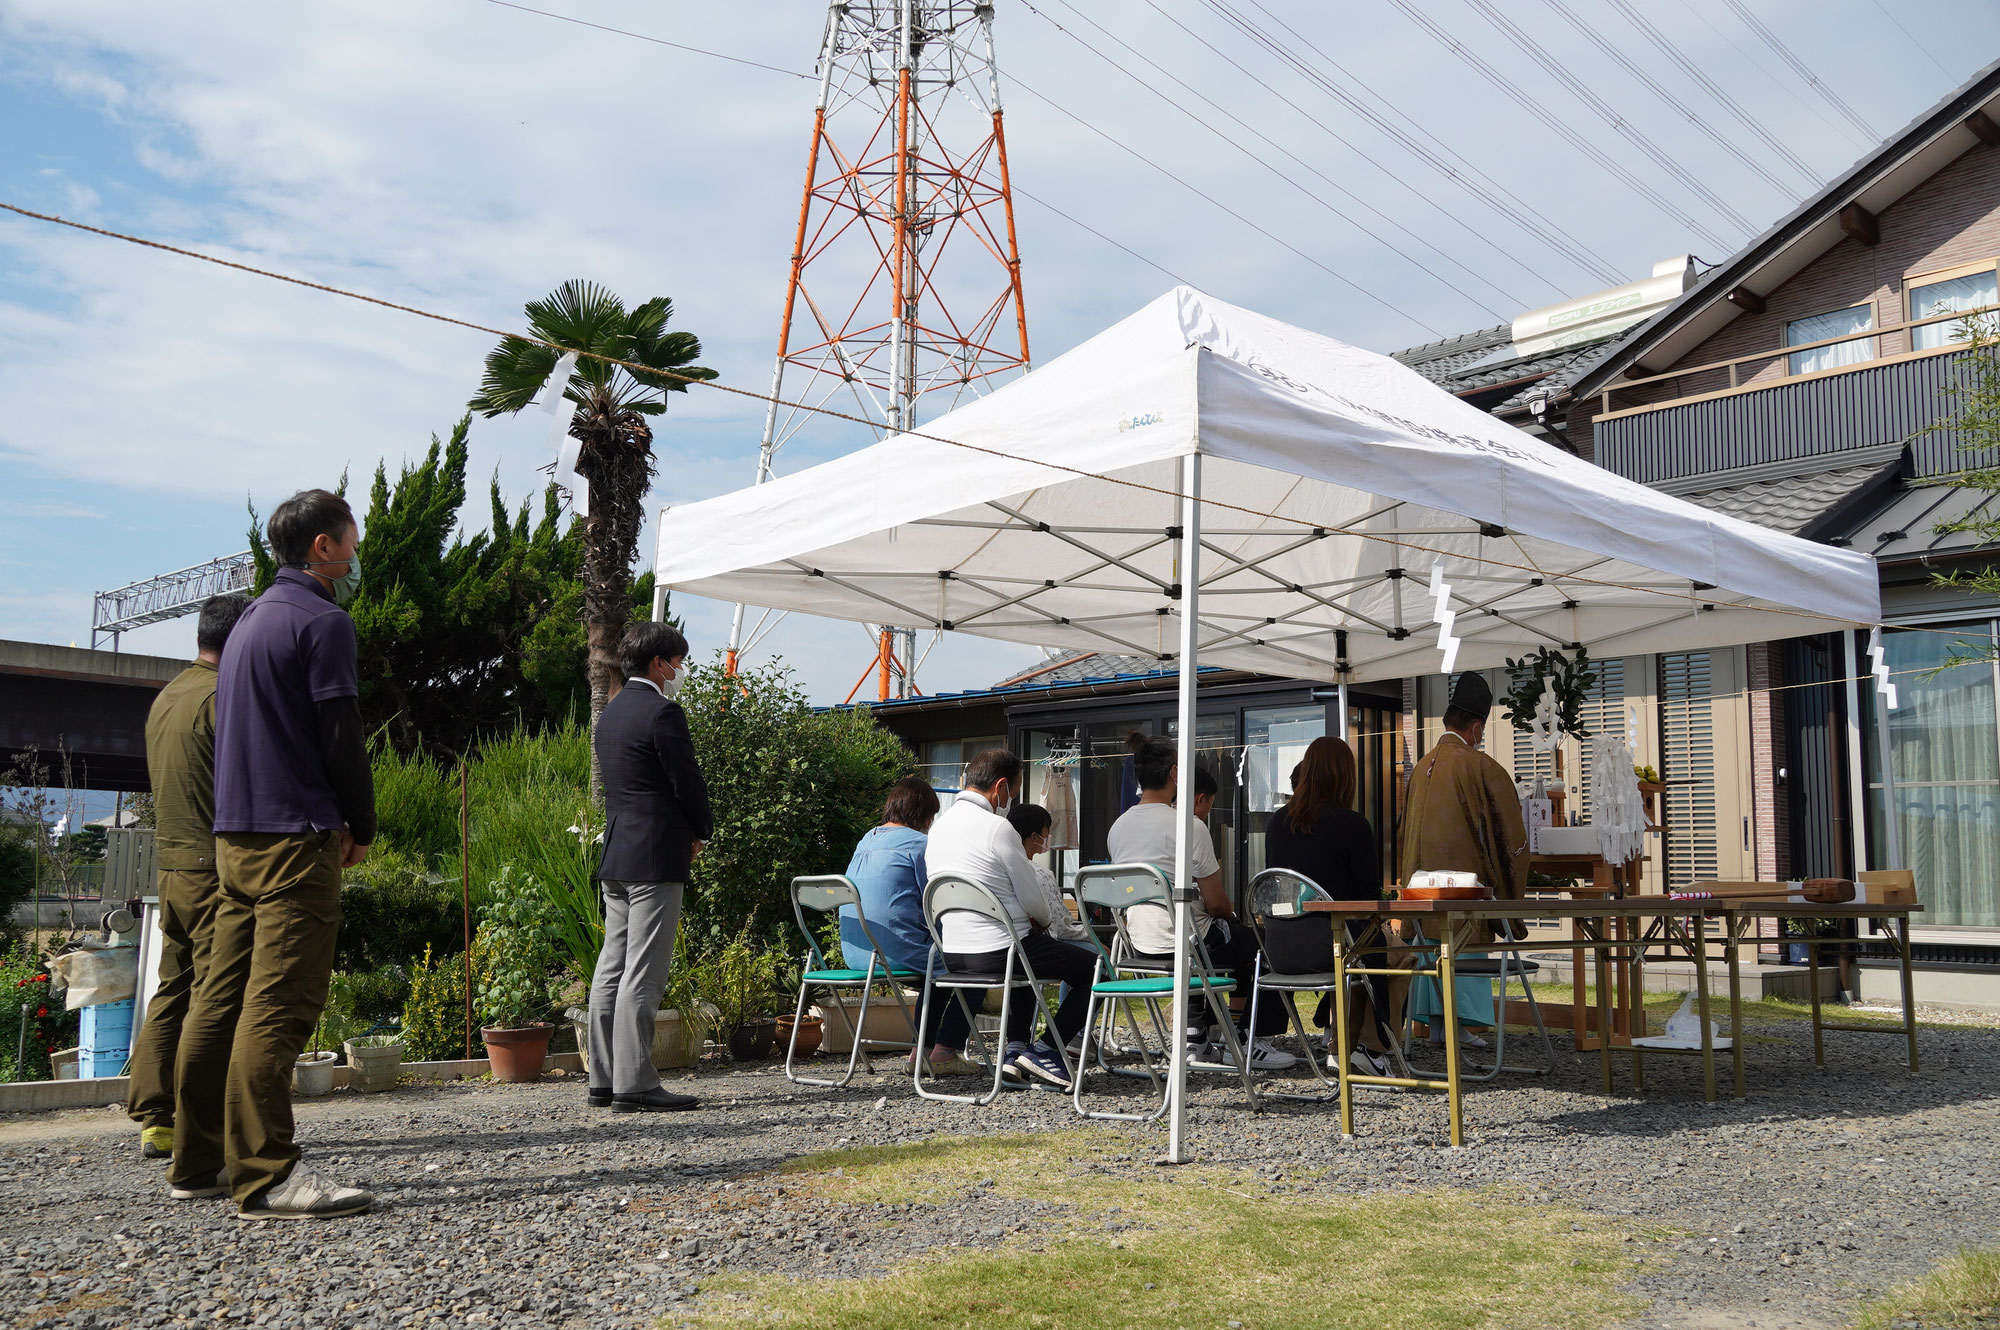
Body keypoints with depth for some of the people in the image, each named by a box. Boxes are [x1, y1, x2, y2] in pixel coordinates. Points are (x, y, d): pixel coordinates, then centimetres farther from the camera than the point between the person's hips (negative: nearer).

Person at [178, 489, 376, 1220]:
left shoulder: (251, 619, 21)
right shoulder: (321, 620, -8)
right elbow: (342, 735, -12)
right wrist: (360, 828, 1)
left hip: (234, 835, 9)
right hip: (294, 838, -9)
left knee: (221, 999, 11)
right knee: (278, 1005, -11)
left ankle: (198, 1161, 16)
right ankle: (265, 1176, -12)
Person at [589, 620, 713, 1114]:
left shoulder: (611, 712, 16)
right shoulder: (662, 711, -12)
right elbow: (687, 782, -13)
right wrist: (702, 830, 6)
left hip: (616, 853, 9)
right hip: (657, 856, -9)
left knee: (612, 968, 11)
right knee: (642, 974, -8)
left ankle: (602, 1081, 15)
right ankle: (634, 1085, -6)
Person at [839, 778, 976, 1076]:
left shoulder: (865, 842, 16)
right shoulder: (918, 843, -10)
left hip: (855, 954, 9)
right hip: (896, 952, -9)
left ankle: (921, 1050, 27)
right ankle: (945, 1051, 5)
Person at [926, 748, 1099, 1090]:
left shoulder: (938, 826, 9)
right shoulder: (997, 828, -16)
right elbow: (1033, 898, -10)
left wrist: (1030, 921, 20)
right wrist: (1043, 920, 13)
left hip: (951, 954, 8)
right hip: (997, 951, -8)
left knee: (1028, 957, 37)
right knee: (1094, 968, 8)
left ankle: (1015, 1048, 24)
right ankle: (1043, 1050, 2)